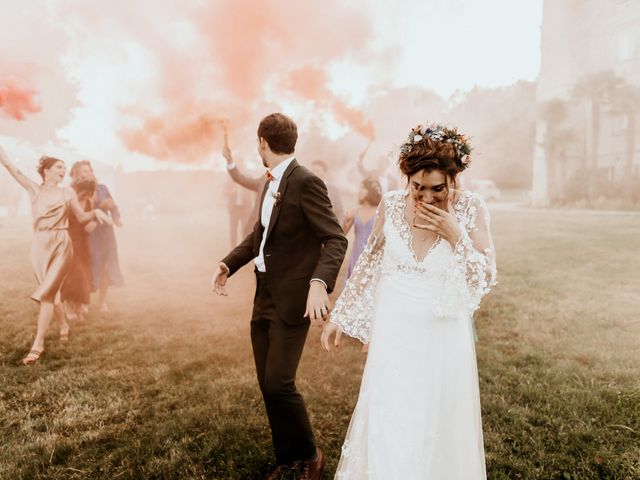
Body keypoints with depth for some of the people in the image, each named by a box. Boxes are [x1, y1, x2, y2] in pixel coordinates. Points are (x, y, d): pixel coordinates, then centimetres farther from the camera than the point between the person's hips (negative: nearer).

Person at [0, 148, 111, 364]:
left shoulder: (67, 193, 3)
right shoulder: (34, 190, 7)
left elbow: (81, 217, 9)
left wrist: (96, 212, -10)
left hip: (60, 245, -3)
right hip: (40, 245, 3)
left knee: (46, 293, -9)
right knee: (52, 291, 13)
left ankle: (38, 345, -6)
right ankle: (64, 325, 37)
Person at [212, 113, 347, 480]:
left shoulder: (306, 182, -15)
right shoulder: (271, 182, 11)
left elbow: (336, 239, -20)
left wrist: (320, 282, -35)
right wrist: (228, 264, 9)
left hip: (292, 300, -8)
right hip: (264, 297, 8)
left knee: (279, 383, -8)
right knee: (268, 383, 13)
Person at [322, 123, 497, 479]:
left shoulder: (472, 208, -8)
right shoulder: (391, 205, -5)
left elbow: (487, 279, -7)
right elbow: (368, 265, 6)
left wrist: (455, 235, -20)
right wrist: (340, 317, 9)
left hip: (444, 335, 0)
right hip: (395, 333, 1)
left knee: (440, 426, 14)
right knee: (387, 427, 6)